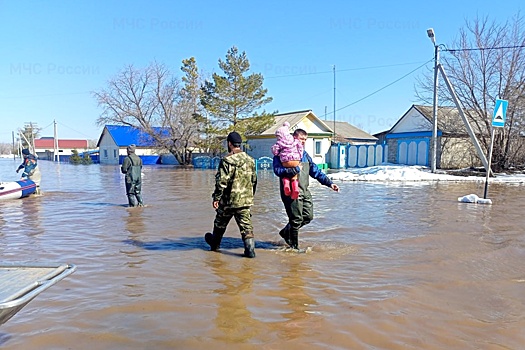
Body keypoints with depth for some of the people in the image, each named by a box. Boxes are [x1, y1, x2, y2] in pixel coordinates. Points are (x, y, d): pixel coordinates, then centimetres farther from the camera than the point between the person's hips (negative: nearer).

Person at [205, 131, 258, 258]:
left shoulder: (227, 160, -14)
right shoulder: (250, 160, 7)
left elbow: (221, 181, -17)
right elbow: (254, 180, 15)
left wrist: (216, 198, -9)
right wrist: (250, 195, 26)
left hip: (228, 200, -4)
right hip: (246, 200, 5)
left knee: (220, 223, 16)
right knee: (245, 224, 4)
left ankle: (214, 243, 37)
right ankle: (250, 249, -6)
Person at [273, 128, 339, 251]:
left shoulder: (305, 155, 19)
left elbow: (316, 171, 21)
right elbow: (277, 170, -18)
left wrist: (329, 183, 14)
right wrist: (294, 170, -25)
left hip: (305, 191, 8)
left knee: (308, 217, 9)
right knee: (296, 219, -3)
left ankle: (286, 232, 29)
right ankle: (294, 246, 15)